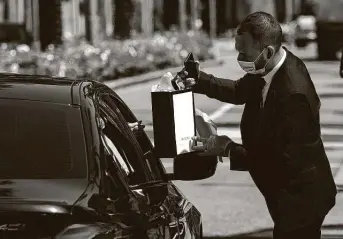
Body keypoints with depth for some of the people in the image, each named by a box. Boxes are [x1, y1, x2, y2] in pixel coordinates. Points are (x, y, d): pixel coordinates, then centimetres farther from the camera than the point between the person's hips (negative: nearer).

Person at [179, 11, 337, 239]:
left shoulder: (293, 94, -34)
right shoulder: (267, 70, -7)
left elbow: (283, 161, -30)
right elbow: (240, 90, 13)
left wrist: (228, 149, -26)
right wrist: (200, 80, -3)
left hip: (300, 199, -9)